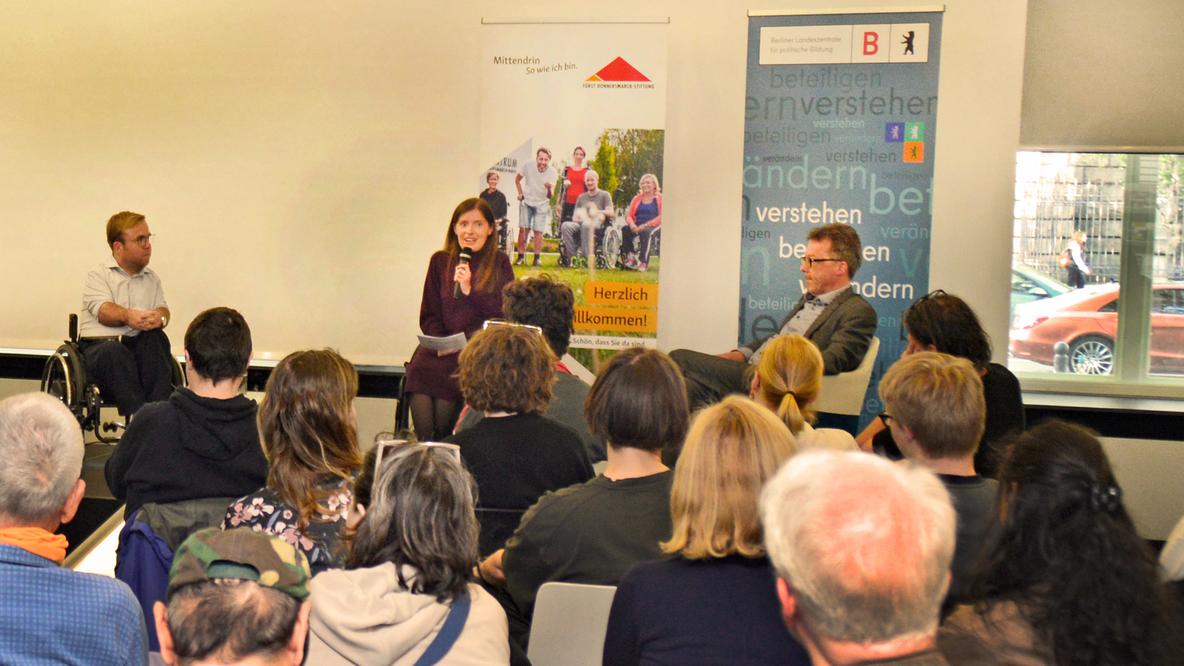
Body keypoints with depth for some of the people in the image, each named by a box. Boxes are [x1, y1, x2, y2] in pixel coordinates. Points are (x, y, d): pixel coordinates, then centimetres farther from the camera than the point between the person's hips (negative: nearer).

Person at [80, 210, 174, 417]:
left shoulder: (152, 278, 21)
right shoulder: (97, 276, 7)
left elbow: (162, 308, 7)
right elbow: (103, 311, -12)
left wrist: (160, 317, -21)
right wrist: (127, 316, -35)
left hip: (139, 346, 4)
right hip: (98, 344, -3)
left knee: (157, 338, -29)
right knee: (114, 351, -37)